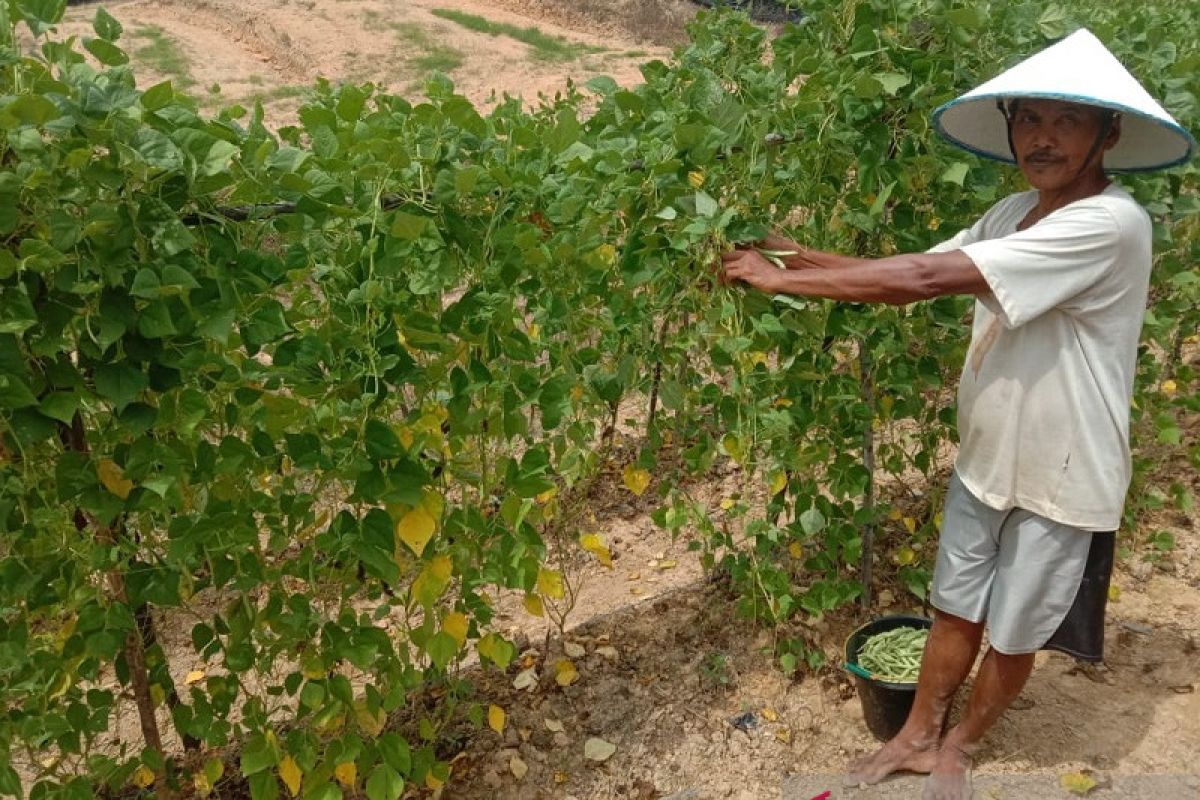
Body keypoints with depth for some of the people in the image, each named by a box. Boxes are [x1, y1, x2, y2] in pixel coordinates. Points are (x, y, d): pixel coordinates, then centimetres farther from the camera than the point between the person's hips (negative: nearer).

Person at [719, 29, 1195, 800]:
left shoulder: (1110, 224, -27)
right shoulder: (1013, 215, 2)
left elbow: (924, 278, -32)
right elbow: (922, 271, -4)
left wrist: (783, 281, -27)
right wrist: (798, 258, -16)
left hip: (1060, 483, -6)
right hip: (986, 462, 6)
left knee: (1014, 635, 15)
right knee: (956, 610, 19)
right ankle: (918, 736, 39)